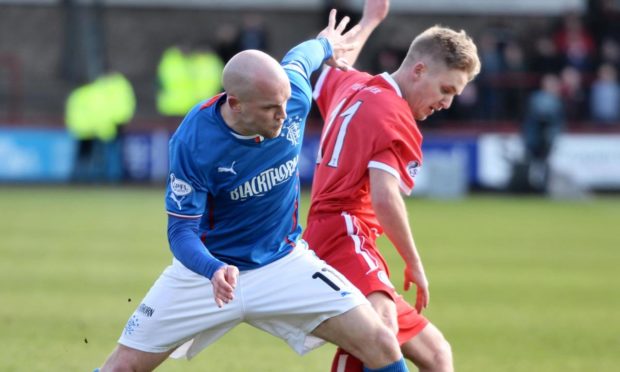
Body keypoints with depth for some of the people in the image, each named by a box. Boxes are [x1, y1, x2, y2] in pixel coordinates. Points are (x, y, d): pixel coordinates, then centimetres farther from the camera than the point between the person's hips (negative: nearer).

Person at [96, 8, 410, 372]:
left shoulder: (293, 95, -17)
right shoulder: (192, 142, -27)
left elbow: (298, 58, 7)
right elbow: (182, 230, -22)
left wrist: (325, 45, 32)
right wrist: (214, 270, -44)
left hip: (284, 264, 3)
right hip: (207, 269, -2)